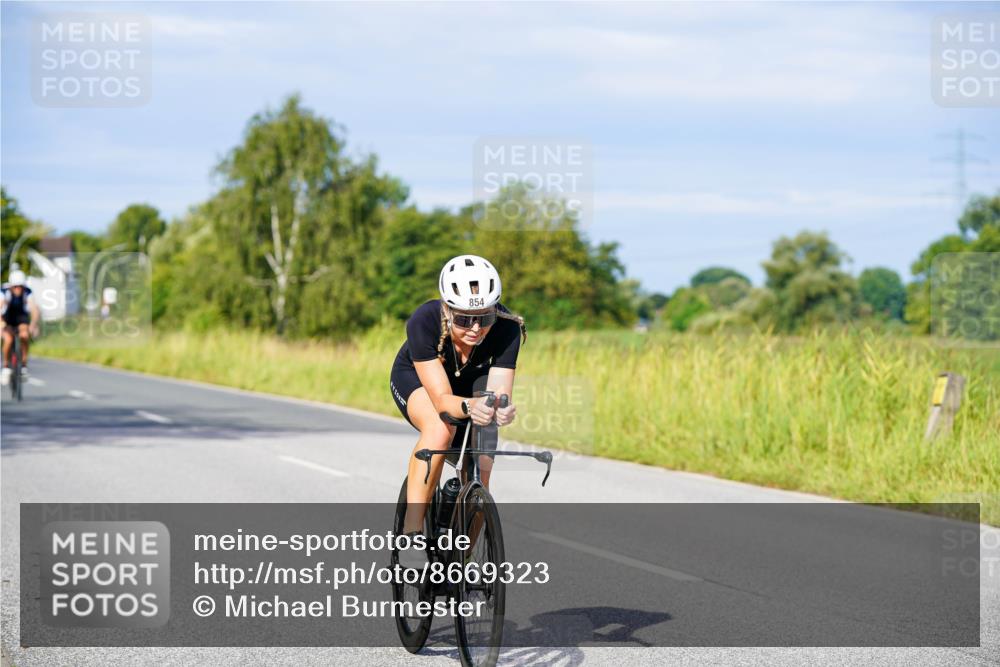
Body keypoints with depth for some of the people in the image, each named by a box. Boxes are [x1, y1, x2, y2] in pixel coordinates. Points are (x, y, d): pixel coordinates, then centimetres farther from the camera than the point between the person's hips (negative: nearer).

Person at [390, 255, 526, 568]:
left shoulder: (506, 328, -33)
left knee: (479, 479, -9)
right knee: (440, 428, -36)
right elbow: (442, 399, -41)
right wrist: (470, 407, -62)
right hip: (415, 378, -3)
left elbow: (498, 392, -36)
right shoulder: (424, 321, -38)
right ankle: (411, 531, -29)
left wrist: (502, 410, -59)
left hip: (471, 383, 3)